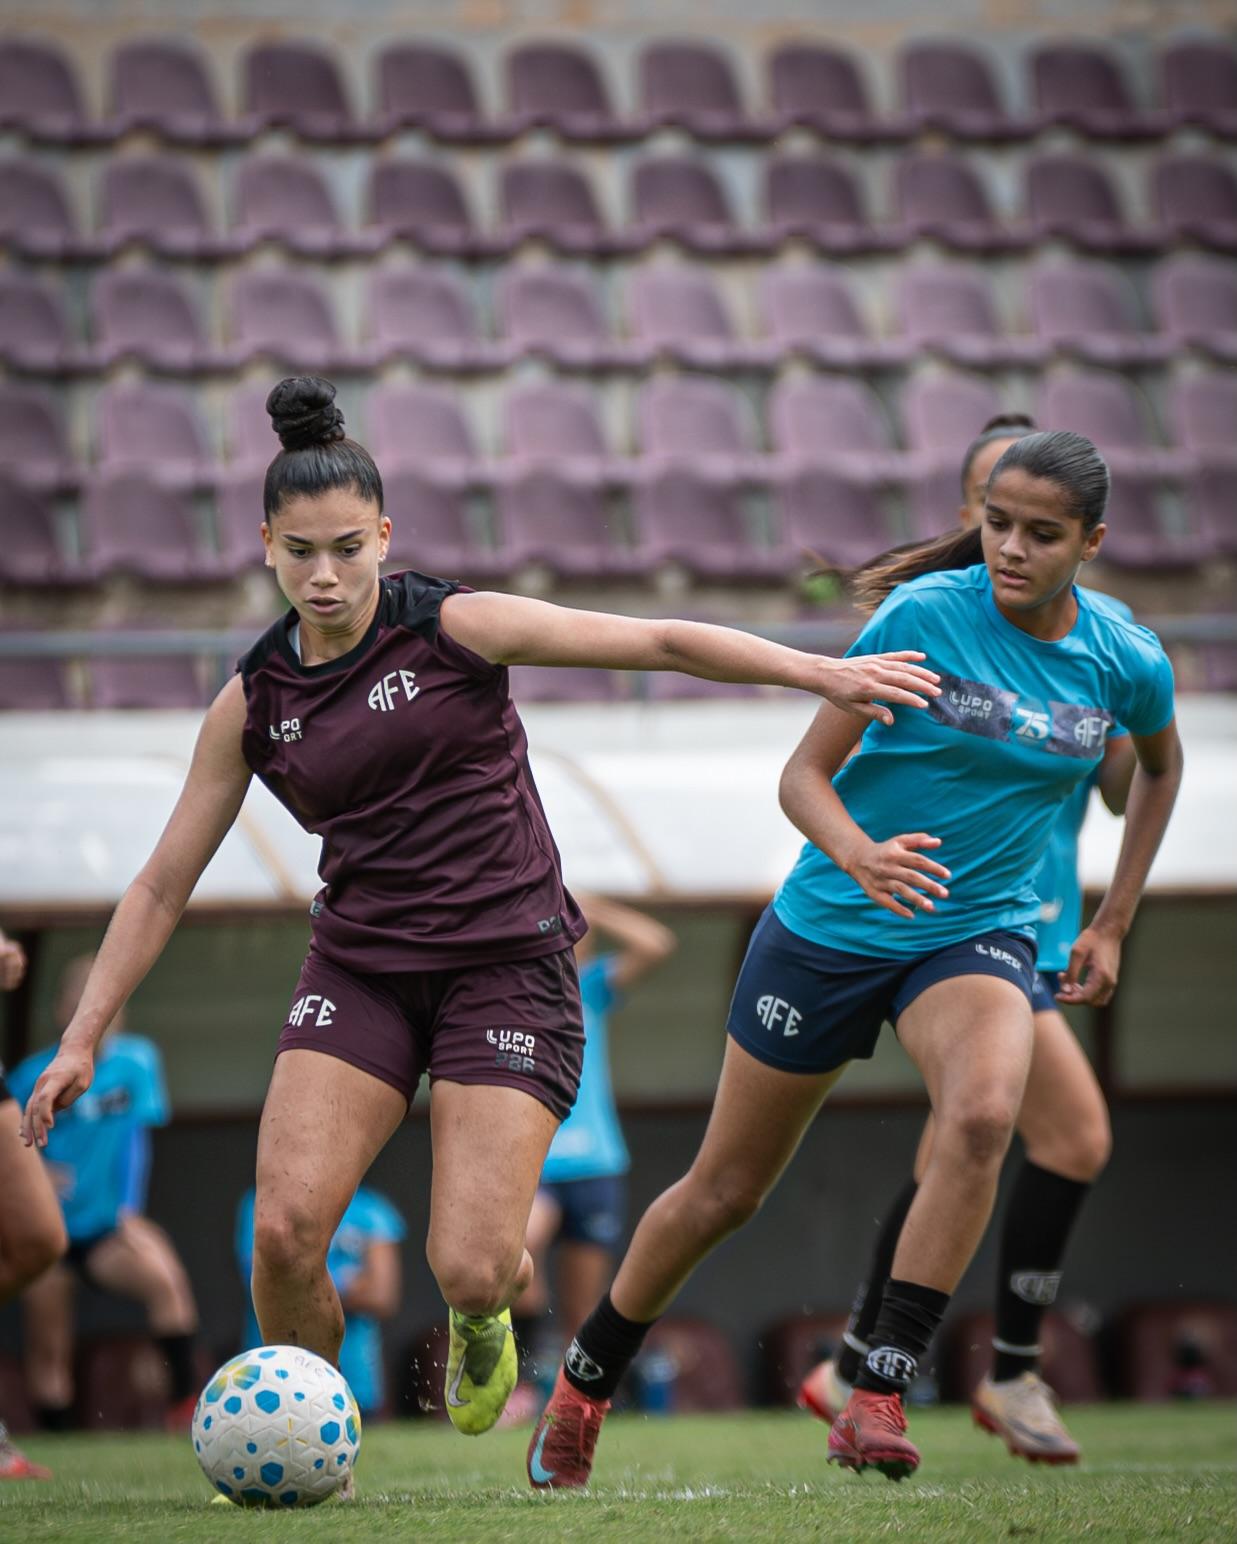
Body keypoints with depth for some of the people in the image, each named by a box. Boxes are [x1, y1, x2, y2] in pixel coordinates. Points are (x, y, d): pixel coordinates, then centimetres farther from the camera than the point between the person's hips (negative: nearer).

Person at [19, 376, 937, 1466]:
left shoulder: (455, 627, -5)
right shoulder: (254, 702, 4)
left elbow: (661, 642, -7)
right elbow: (162, 884, 10)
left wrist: (822, 672, -18)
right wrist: (83, 1039, 5)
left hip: (509, 966, -3)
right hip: (360, 967, 3)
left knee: (471, 1270, -14)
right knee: (285, 1227, -18)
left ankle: (481, 1312, 25)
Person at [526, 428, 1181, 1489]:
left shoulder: (1127, 662, -6)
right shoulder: (926, 613, -17)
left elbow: (1160, 764, 18)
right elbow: (804, 774, -15)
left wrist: (1112, 924, 15)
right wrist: (857, 857, -36)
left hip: (978, 931, 2)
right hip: (832, 926, -2)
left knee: (983, 1114, -31)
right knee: (727, 1188, 7)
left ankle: (880, 1394, -24)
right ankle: (582, 1385, 31)